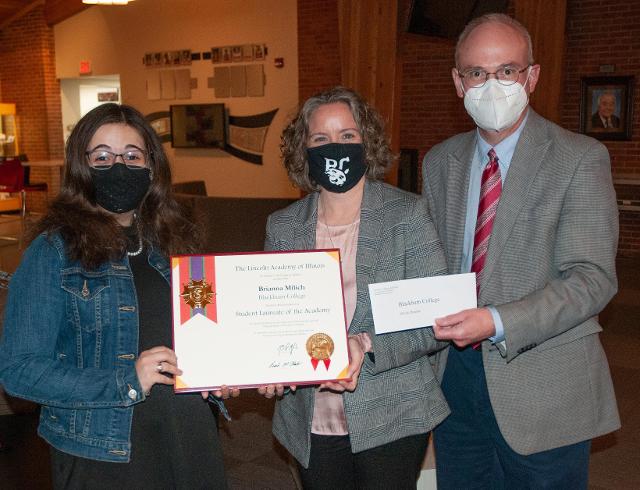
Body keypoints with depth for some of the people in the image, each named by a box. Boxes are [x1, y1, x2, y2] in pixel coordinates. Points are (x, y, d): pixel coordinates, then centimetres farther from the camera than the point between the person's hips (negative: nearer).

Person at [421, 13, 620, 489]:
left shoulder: (580, 158, -9)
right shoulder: (439, 162, 6)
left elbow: (592, 279, -16)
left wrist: (497, 323, -27)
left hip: (543, 392, -4)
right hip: (455, 376, 5)